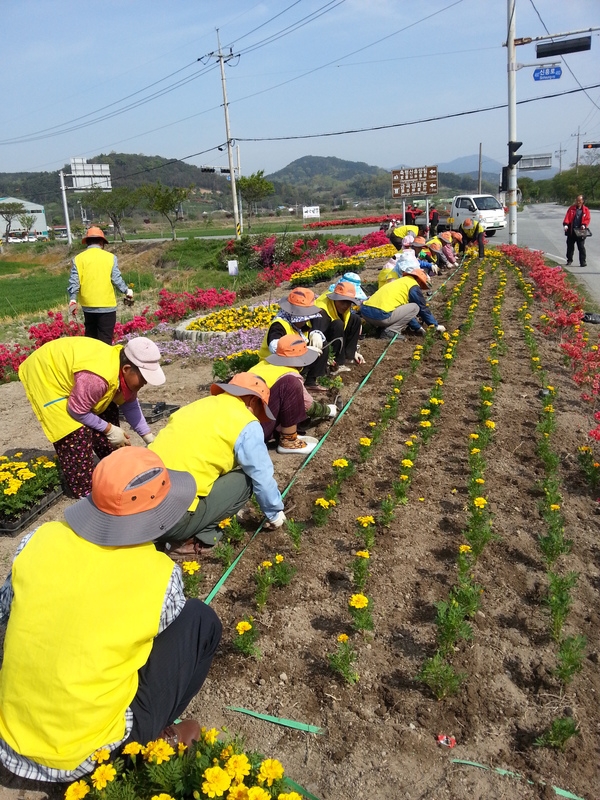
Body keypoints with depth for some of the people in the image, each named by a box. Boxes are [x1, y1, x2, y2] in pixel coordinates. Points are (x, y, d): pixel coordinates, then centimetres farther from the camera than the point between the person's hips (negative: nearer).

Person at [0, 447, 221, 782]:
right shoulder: (159, 575, -18)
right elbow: (179, 636, 3)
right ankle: (151, 735, 11)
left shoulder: (39, 539, -9)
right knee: (201, 620, 3)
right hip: (88, 752, -4)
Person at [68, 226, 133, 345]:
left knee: (90, 335, 19)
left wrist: (72, 300, 3)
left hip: (88, 306, 3)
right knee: (105, 339, 0)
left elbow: (74, 282, -3)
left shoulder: (78, 259, 1)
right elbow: (117, 279, -4)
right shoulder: (110, 257, -4)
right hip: (107, 305, -3)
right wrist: (127, 291, 12)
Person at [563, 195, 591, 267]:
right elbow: (567, 217, -1)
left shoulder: (586, 210, 6)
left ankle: (582, 262, 2)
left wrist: (584, 225, -17)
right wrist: (566, 224, -17)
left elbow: (587, 219, 2)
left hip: (580, 231, -1)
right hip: (571, 231, 1)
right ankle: (569, 261, 21)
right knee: (570, 247, 8)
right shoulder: (571, 208, 6)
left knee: (581, 247, -2)